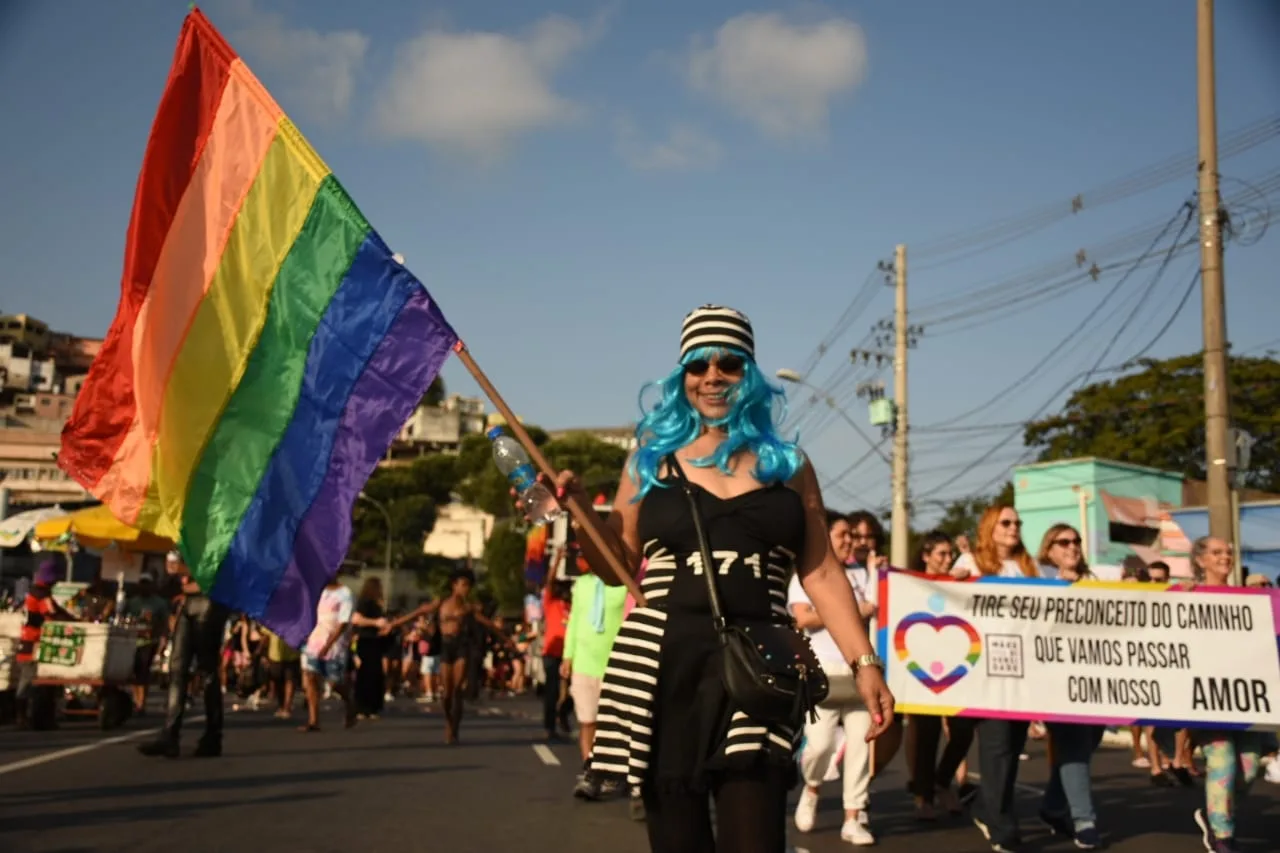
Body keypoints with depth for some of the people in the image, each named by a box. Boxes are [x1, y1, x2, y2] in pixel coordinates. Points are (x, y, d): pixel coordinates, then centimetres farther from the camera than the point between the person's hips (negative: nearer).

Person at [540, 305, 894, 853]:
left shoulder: (786, 463, 11)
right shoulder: (653, 457, 10)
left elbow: (821, 573, 10)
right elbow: (619, 567, 14)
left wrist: (864, 662, 2)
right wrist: (580, 509, -2)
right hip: (661, 668, 1)